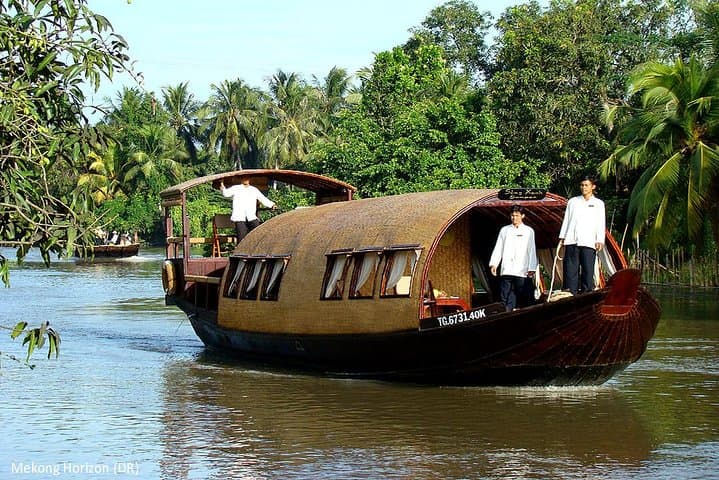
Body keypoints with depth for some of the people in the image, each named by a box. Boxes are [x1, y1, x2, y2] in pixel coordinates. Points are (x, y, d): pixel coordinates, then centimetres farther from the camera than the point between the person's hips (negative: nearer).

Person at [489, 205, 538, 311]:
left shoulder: (529, 231, 10)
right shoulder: (504, 230, 16)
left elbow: (532, 251, 6)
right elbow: (498, 248, 14)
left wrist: (532, 268, -3)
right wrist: (493, 264, 1)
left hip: (522, 271, -2)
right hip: (506, 270, 2)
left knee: (523, 300, -5)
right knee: (506, 298, -4)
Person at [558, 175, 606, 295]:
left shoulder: (598, 203, 14)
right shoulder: (573, 201, 17)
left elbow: (601, 224, 8)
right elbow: (566, 220, 16)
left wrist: (600, 240, -3)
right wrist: (562, 238, 8)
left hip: (589, 242, -1)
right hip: (571, 241, 1)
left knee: (588, 270, -5)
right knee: (570, 269, -5)